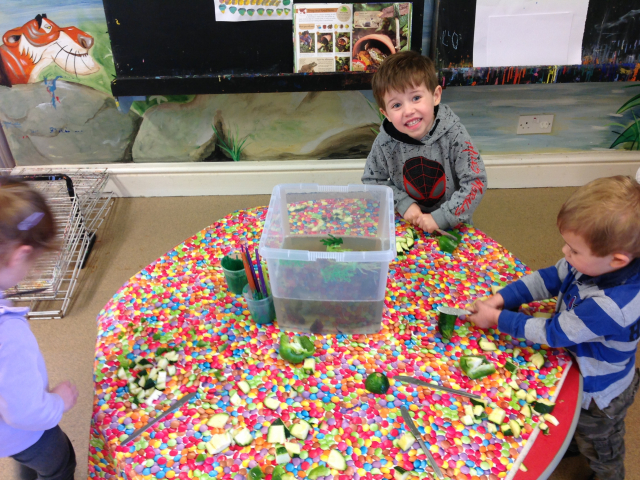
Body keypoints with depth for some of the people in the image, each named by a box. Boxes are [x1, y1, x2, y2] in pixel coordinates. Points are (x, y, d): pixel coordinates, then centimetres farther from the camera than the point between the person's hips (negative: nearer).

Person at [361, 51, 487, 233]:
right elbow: (371, 180, -1)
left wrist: (440, 217, -23)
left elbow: (476, 182, -18)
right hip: (405, 225, 2)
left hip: (451, 225, -1)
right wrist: (403, 203, -15)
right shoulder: (385, 142, -13)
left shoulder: (454, 135, -18)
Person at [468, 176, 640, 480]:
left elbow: (553, 333, -33)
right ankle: (569, 446, 66)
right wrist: (501, 298, -18)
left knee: (601, 453, 27)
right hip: (580, 373, 7)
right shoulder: (595, 261, -24)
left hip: (598, 394, -7)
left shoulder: (612, 305, -45)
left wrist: (497, 319, -23)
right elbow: (550, 279, -9)